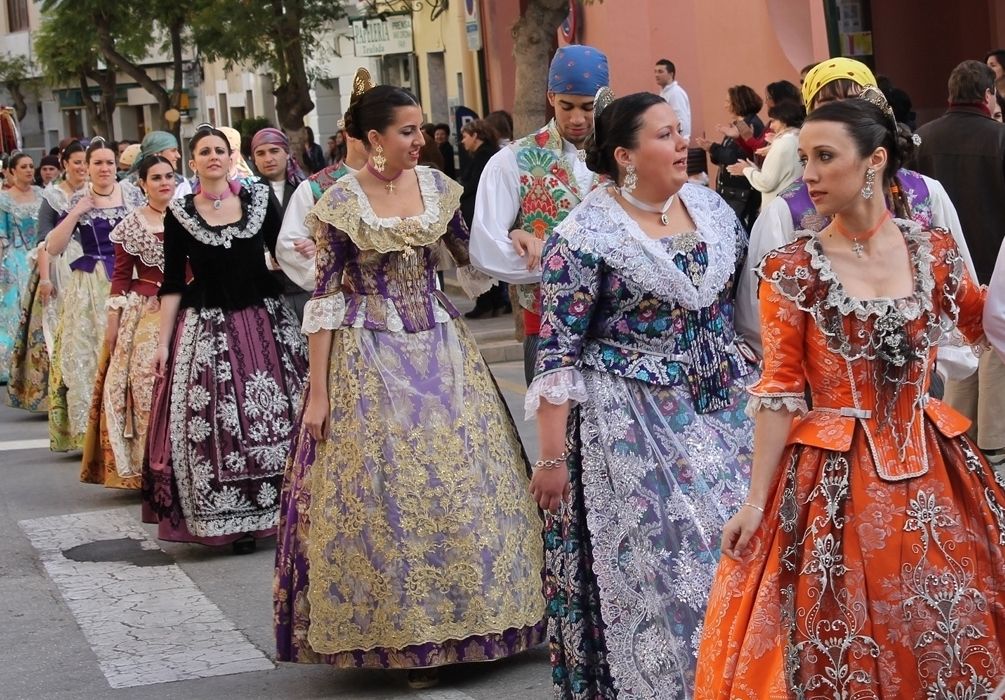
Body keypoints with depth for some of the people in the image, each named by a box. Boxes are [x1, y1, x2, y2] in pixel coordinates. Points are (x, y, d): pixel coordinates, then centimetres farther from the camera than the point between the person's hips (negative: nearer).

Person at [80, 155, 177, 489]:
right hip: (144, 313, -1)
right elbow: (121, 276, 4)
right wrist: (111, 323, 1)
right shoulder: (131, 224, 4)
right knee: (144, 382, -8)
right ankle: (146, 467, -1)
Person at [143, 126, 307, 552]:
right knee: (215, 422, -2)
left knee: (278, 413, 2)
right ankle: (232, 520, 7)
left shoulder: (259, 198, 3)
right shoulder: (179, 214, 1)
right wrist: (162, 341, -1)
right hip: (208, 329, -1)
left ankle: (284, 509, 14)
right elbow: (172, 283, 3)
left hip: (265, 320, 1)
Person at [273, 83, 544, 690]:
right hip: (372, 361, -4)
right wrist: (318, 391, -9)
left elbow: (470, 258, 11)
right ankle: (403, 634, 12)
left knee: (464, 482, 5)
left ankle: (464, 617, 19)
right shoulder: (340, 202, -8)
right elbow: (326, 298, -7)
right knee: (384, 494, 0)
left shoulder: (437, 185, 3)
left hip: (441, 349, 4)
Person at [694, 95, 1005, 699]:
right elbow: (780, 391, -5)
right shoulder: (792, 270, -7)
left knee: (944, 643, 10)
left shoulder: (935, 250, 0)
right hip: (836, 481, -2)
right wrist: (756, 501, -7)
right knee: (846, 651, 4)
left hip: (932, 472, 2)